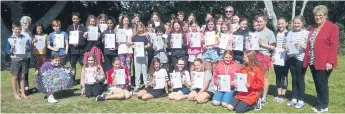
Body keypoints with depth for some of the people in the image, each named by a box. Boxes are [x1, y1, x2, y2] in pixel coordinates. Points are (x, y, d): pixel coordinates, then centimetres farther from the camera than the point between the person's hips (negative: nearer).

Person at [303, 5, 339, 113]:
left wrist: (330, 62, -17)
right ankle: (320, 104, 22)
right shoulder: (313, 27, 14)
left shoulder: (332, 27, -5)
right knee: (317, 83, 12)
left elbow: (334, 46, -11)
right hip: (313, 62, 6)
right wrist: (307, 59, 8)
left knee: (322, 84, 1)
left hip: (324, 62, -6)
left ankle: (323, 106, 14)